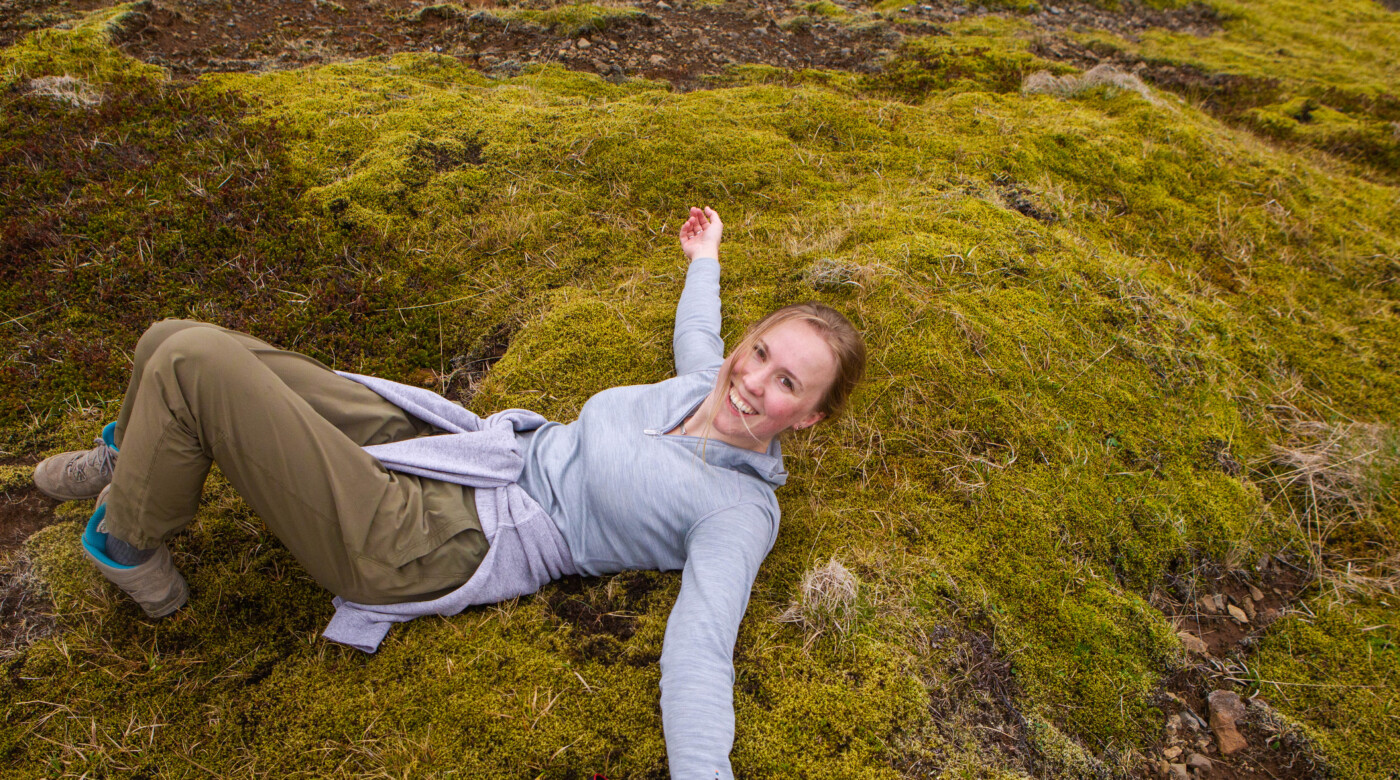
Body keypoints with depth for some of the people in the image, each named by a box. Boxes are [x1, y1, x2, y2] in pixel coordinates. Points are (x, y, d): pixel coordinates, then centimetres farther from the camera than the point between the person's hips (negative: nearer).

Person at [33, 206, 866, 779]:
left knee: (192, 364, -16)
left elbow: (701, 653, -24)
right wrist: (705, 261, 46)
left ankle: (130, 550, 13)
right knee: (176, 344, 8)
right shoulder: (707, 385, 6)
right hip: (451, 451, 8)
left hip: (422, 547, -8)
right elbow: (696, 335, 30)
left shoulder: (740, 510, -15)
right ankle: (131, 460, 43)